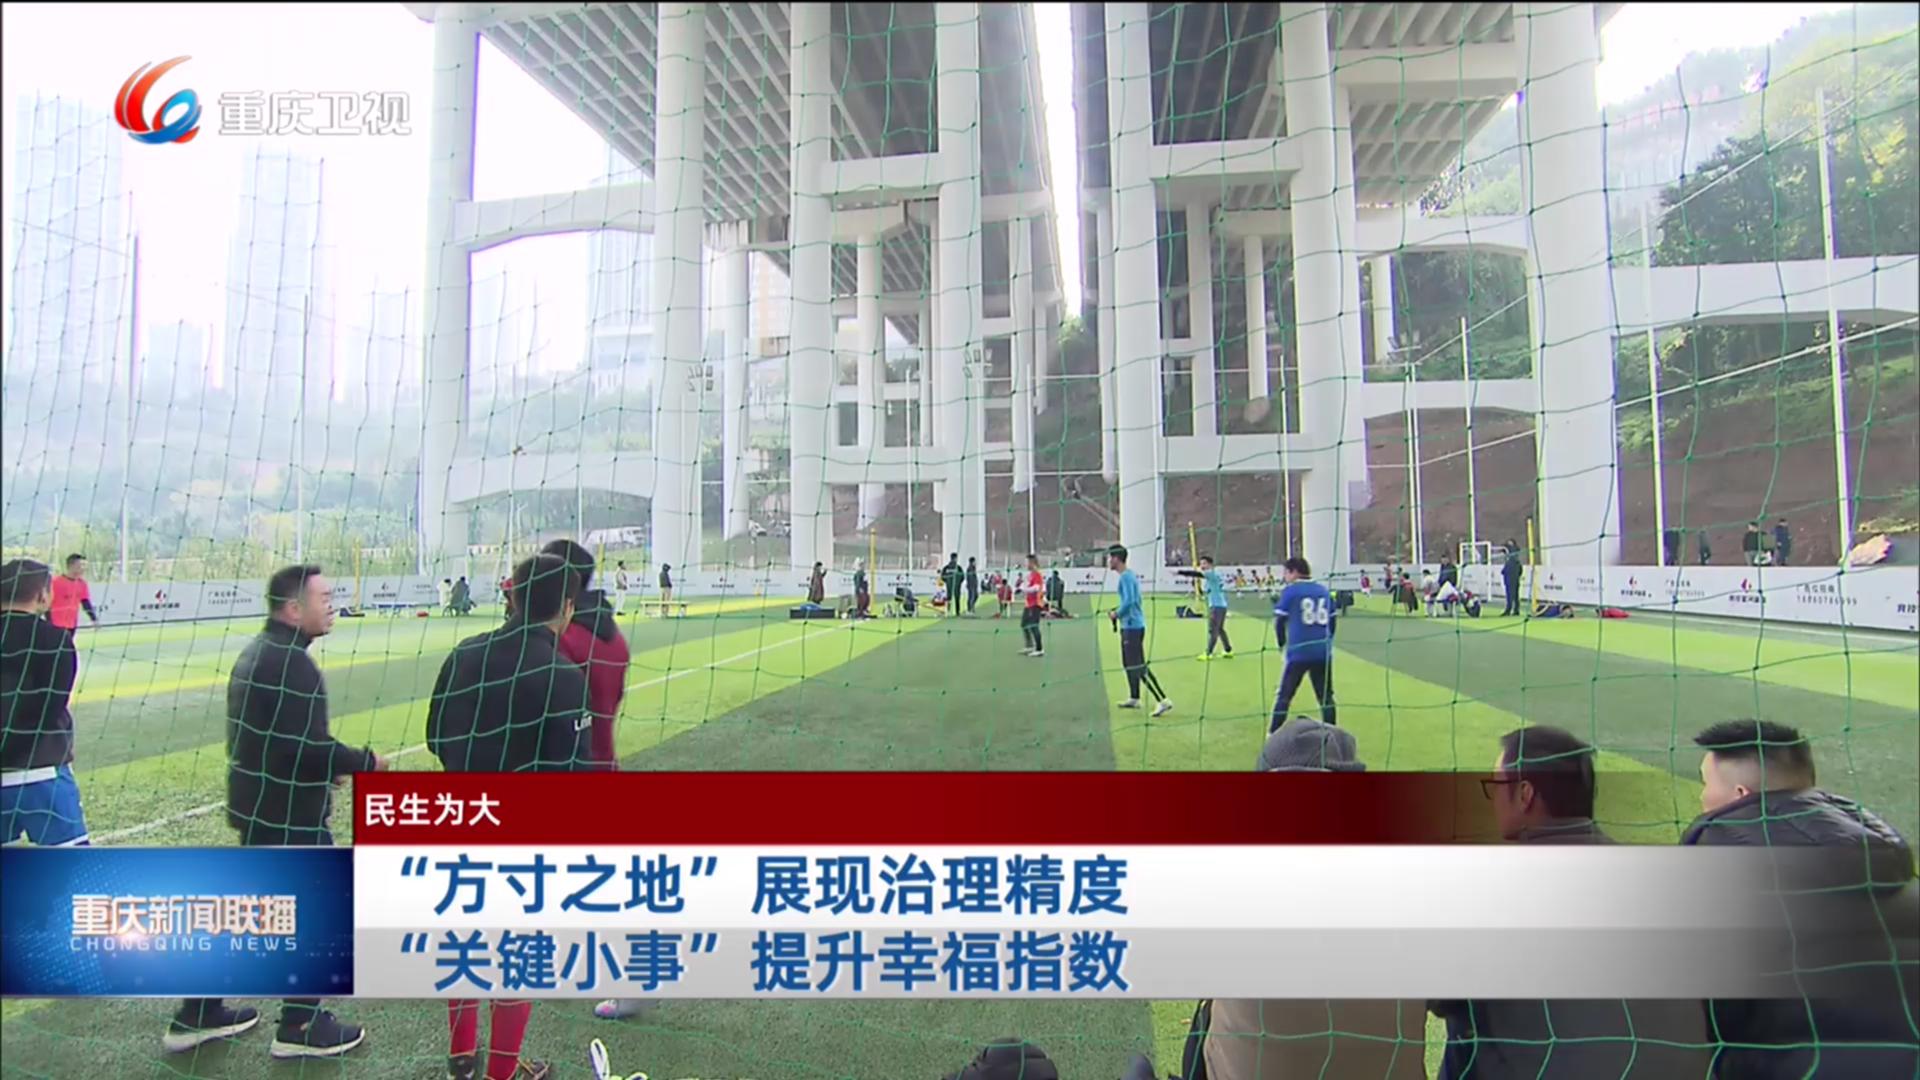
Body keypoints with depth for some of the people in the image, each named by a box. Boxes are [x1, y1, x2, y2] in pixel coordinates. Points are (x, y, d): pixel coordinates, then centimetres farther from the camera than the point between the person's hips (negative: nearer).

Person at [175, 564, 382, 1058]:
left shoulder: (257, 651, 10)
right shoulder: (292, 662, -23)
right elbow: (311, 747, -26)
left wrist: (322, 767, 14)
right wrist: (365, 762, -11)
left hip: (257, 808, 10)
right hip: (291, 817, -10)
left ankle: (197, 1016, 33)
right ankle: (300, 1028, 18)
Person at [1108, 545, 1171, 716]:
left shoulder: (1126, 577, -16)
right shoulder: (1128, 575, 15)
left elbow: (1129, 601, -25)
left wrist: (1116, 614, -11)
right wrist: (1117, 612, 12)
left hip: (1133, 627, -10)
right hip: (1129, 626, 10)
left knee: (1138, 666, -10)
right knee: (1129, 664, 18)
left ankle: (1163, 701, -11)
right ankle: (1134, 699, 27)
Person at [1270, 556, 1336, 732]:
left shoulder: (1290, 591, -4)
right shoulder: (1323, 590, 9)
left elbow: (1279, 621, -2)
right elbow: (1332, 621, 13)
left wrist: (1283, 644, 15)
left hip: (1299, 652, -4)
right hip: (1323, 652, 4)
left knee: (1284, 696, 6)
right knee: (1326, 696, 12)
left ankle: (1274, 733, 7)